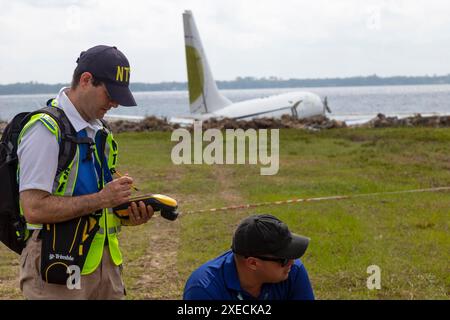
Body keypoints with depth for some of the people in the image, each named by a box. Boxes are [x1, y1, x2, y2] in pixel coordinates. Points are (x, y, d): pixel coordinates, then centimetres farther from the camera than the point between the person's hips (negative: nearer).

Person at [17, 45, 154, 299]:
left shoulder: (100, 130, 13)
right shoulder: (45, 130, -14)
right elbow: (34, 209, -21)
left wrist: (127, 215, 3)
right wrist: (101, 199, -18)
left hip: (104, 263, 8)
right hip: (59, 270, -8)